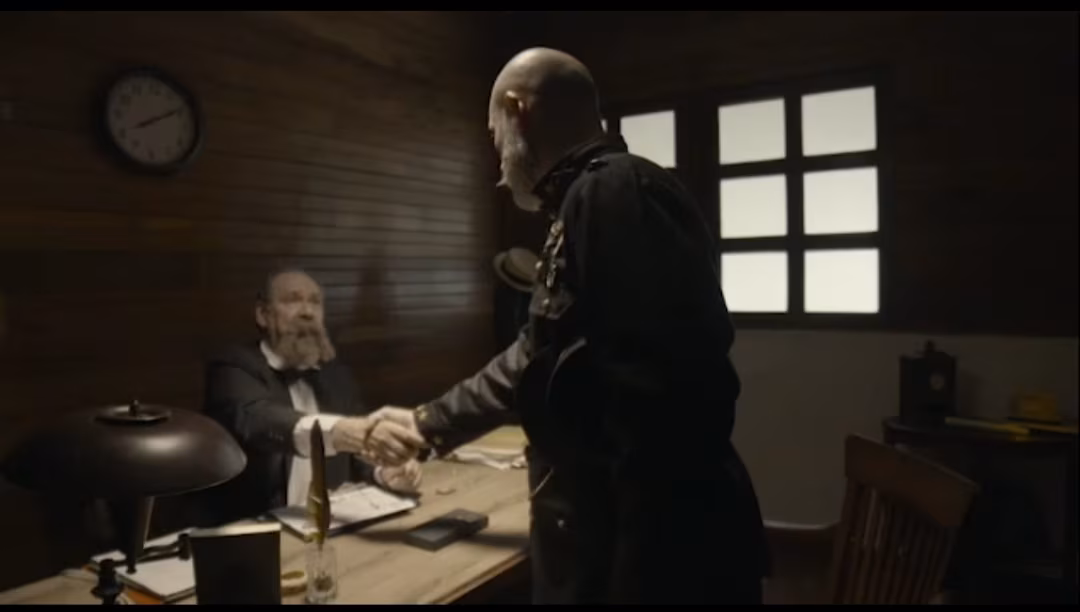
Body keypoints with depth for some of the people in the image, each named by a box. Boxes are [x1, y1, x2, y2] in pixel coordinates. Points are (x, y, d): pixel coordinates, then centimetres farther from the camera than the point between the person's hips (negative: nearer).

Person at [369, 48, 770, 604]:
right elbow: (538, 361, 22)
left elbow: (669, 392, -29)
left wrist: (642, 579, -25)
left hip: (656, 556, -9)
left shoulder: (618, 192, -19)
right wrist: (430, 423, 29)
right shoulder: (587, 205, 14)